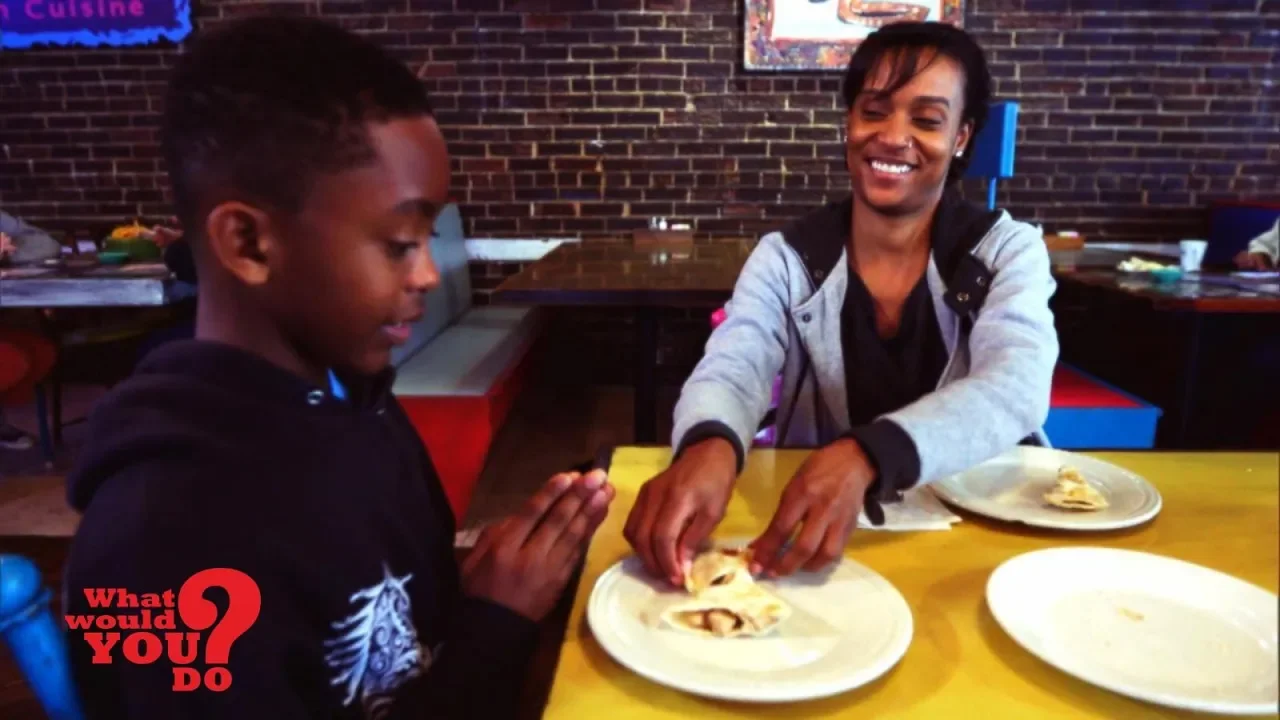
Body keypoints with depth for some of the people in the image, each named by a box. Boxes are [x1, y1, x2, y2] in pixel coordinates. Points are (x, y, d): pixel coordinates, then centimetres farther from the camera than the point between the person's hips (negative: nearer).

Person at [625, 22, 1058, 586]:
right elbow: (731, 371, -16)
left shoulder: (1009, 251, -2)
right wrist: (708, 446, -40)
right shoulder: (785, 258, -1)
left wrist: (864, 457, -38)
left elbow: (1014, 389, -19)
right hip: (803, 535, 1)